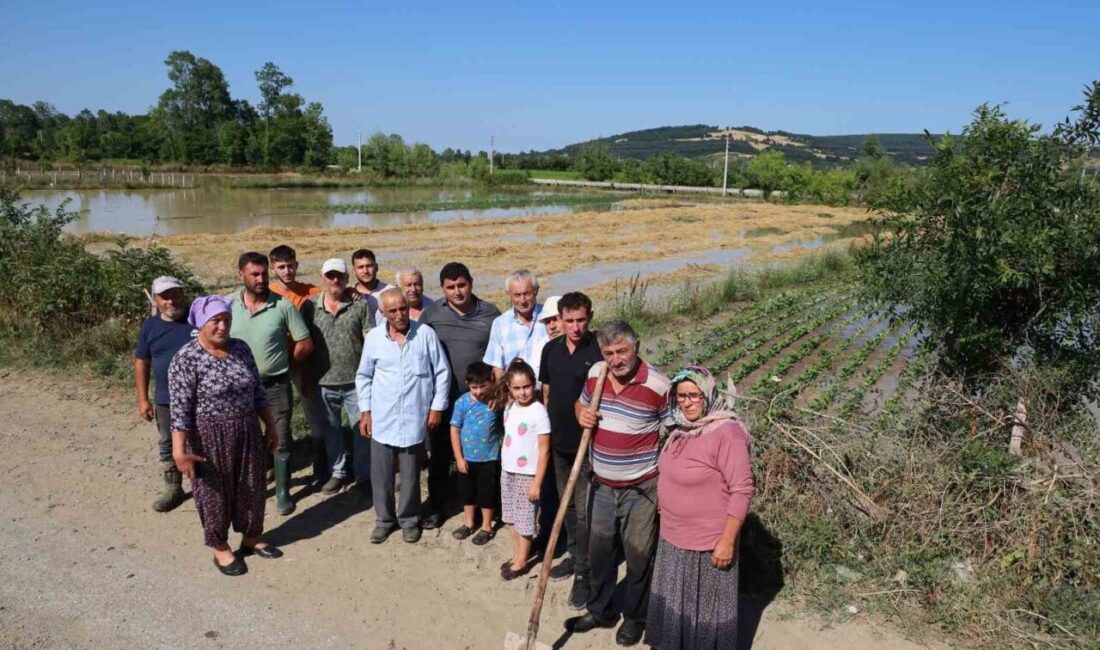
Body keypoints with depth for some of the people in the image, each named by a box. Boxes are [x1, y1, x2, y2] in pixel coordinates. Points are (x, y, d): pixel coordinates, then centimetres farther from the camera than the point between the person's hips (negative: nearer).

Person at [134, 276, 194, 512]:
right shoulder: (150, 326, 0)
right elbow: (141, 362, 6)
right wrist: (143, 399, 3)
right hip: (165, 400, 4)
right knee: (168, 446, 16)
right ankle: (172, 488, 33)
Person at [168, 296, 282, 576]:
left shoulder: (241, 348, 1)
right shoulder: (186, 359, -15)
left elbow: (258, 391, 8)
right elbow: (180, 409, -17)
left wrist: (270, 426, 11)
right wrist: (179, 450, -22)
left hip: (247, 432, 6)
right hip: (209, 437, -5)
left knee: (251, 487, 16)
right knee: (215, 492, 10)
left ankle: (251, 538, 36)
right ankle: (221, 548, 28)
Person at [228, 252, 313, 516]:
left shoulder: (283, 305, -11)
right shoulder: (228, 305, -6)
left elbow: (305, 344, -5)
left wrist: (282, 365, 2)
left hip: (276, 385, -2)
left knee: (281, 441, 8)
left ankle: (282, 492, 23)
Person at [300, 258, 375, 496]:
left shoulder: (361, 305, -3)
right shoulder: (310, 307, 0)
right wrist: (305, 379, 2)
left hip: (356, 381, -2)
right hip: (323, 383, 2)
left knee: (363, 429, 6)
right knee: (330, 430, 16)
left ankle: (364, 475, 22)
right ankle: (337, 472, 34)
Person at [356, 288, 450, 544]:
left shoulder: (426, 334, -8)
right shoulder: (373, 338, -2)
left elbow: (442, 372, -1)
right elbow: (363, 376, 7)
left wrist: (437, 407, -3)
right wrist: (365, 411, 4)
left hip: (414, 418, -1)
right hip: (382, 419, 2)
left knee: (411, 474, 10)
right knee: (381, 473, 10)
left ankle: (409, 519, 29)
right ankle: (384, 519, 30)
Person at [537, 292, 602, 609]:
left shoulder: (600, 351, -15)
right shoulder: (551, 349, 2)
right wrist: (544, 435, 11)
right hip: (559, 442, 6)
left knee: (584, 511, 1)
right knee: (567, 505, 19)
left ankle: (584, 573, 15)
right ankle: (575, 556, 36)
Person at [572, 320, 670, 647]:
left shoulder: (658, 385, -19)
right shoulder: (595, 374, -4)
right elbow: (581, 403, 16)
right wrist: (582, 414, -9)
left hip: (641, 489, -4)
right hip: (601, 485, 5)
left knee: (638, 556, 12)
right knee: (599, 551, 19)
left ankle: (634, 617, 34)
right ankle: (600, 610, 40)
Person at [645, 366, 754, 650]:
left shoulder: (727, 433, -24)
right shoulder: (682, 427, 1)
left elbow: (742, 491, -23)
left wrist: (727, 541, -21)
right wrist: (666, 508, 16)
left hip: (707, 543, -8)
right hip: (673, 537, 8)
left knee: (704, 607, 12)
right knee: (676, 601, 24)